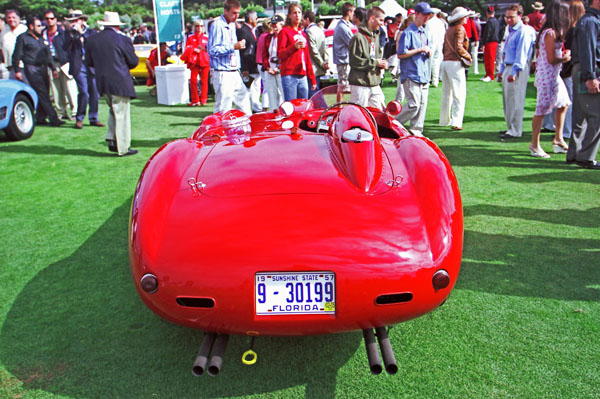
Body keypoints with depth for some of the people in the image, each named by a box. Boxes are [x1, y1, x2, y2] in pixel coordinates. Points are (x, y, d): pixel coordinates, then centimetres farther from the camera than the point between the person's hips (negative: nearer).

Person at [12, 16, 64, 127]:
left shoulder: (41, 38, 19)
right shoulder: (23, 38, -1)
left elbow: (48, 54, 24)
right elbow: (16, 56, -2)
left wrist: (53, 68, 18)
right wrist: (17, 70, -8)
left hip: (43, 68, 7)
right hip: (32, 69, -7)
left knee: (44, 94, 5)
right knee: (42, 94, -12)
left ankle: (40, 118, 14)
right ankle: (53, 119, -16)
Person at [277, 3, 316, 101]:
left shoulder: (302, 33, 22)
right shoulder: (284, 31, 3)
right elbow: (280, 54, -6)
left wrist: (312, 79, 19)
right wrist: (294, 47, -22)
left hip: (303, 76, 6)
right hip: (289, 75, -6)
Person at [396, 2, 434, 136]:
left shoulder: (424, 32, 18)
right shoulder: (408, 32, -8)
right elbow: (401, 54, -15)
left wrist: (428, 52, 3)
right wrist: (420, 50, -14)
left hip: (424, 75, 8)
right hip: (411, 75, -8)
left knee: (422, 105, 6)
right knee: (413, 105, -14)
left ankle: (416, 131, 14)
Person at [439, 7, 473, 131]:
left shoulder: (449, 29, 17)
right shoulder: (459, 29, -9)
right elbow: (458, 47, -17)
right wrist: (468, 57, -7)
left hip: (445, 62, 9)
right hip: (455, 63, -9)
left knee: (446, 93, 15)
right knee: (459, 94, -8)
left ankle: (445, 120, 23)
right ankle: (456, 122, -15)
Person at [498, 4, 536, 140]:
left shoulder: (523, 31, -11)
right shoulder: (511, 31, 19)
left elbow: (521, 53, -17)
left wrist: (514, 72, -23)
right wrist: (502, 71, 24)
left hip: (518, 69, -10)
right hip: (508, 68, 10)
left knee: (515, 100, -9)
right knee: (507, 100, 13)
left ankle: (515, 130, -6)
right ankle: (511, 127, 22)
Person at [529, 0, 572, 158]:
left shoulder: (554, 32, 14)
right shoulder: (550, 33, -17)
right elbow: (552, 59, -19)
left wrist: (564, 55, 8)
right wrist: (565, 58, -3)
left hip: (554, 75, 11)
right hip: (548, 75, -11)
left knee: (563, 104, 17)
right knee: (541, 110, -5)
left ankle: (558, 139, 27)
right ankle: (534, 145, 2)